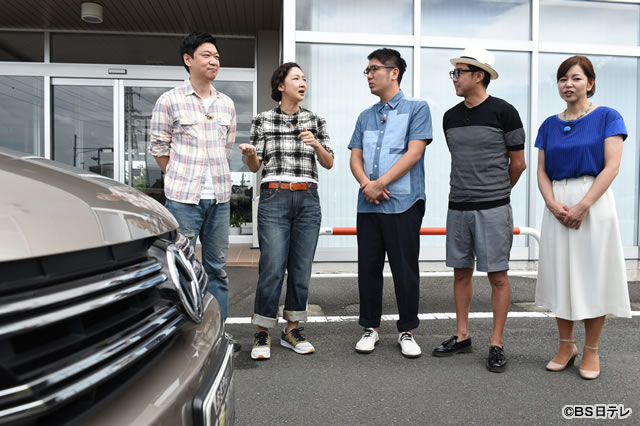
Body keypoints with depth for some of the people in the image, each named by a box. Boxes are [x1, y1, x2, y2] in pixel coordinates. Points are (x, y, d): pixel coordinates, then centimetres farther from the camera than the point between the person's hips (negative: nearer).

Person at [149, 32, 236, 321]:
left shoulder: (227, 104, 13)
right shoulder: (170, 101, -1)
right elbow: (158, 148, 2)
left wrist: (218, 179, 12)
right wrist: (181, 181, 2)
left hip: (220, 199, 5)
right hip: (183, 199, -4)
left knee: (217, 268, 10)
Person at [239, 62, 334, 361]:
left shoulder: (315, 121, 11)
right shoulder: (263, 120, 6)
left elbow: (329, 163, 9)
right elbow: (255, 166, 9)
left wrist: (316, 144, -9)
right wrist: (249, 154, -13)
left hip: (308, 200, 3)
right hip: (274, 198, -2)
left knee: (301, 268, 5)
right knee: (272, 268, -7)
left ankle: (292, 330, 19)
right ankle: (263, 334, 8)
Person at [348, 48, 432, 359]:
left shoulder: (416, 108, 2)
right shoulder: (366, 116, 18)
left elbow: (414, 152, -9)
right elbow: (355, 156, 11)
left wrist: (380, 184, -13)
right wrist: (366, 184, -10)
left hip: (403, 202, -5)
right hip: (368, 204, 5)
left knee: (405, 269, 2)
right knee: (368, 268, 8)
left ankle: (407, 331, 17)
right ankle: (370, 327, 22)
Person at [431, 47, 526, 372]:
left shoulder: (503, 112, -5)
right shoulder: (451, 117, 9)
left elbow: (518, 163, 2)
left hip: (493, 208, -5)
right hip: (458, 207, 5)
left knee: (497, 275, 1)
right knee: (461, 272, 11)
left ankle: (496, 344, 13)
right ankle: (461, 336, 23)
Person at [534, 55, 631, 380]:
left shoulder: (607, 118, 0)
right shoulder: (549, 125, 11)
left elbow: (611, 166, -9)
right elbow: (542, 171, 7)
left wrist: (583, 205, -18)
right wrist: (552, 203, -10)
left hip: (593, 203, -3)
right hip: (558, 207, 4)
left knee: (593, 274, 2)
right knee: (560, 275, 7)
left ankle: (591, 351, 17)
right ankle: (566, 345, 22)